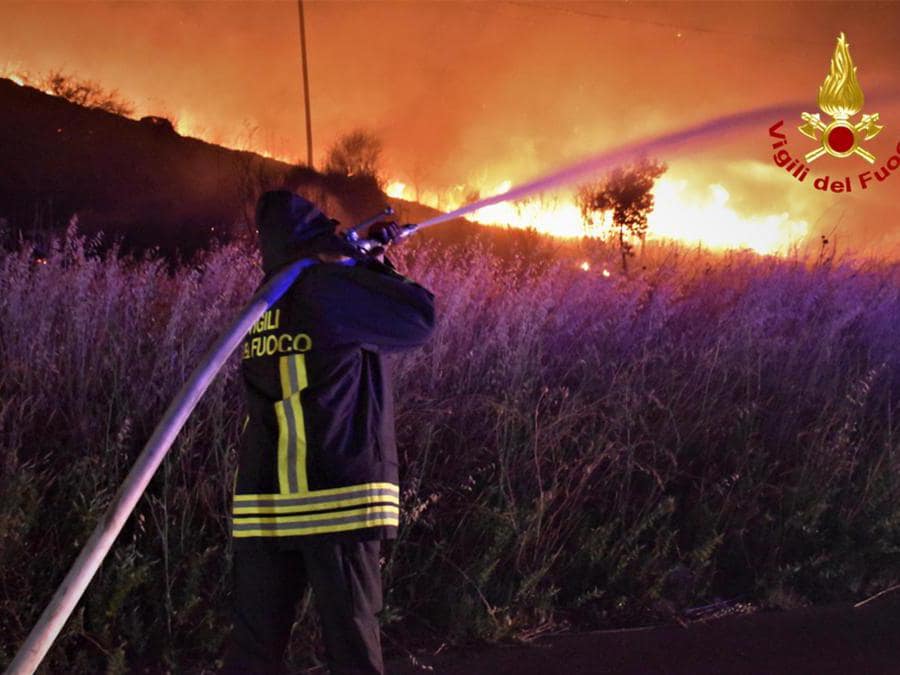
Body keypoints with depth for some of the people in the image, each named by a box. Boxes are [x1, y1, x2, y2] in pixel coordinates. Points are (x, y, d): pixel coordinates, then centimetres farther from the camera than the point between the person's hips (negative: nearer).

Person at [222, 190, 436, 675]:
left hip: (261, 508, 6)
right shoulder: (327, 290, -8)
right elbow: (419, 319, -4)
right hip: (337, 503, -6)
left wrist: (362, 254, 22)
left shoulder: (261, 307, 14)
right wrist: (363, 264, 6)